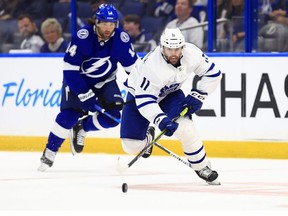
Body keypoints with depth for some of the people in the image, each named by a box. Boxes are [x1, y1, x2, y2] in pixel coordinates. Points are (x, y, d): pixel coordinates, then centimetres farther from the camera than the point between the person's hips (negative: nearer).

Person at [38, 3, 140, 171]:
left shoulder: (121, 39, -20)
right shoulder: (82, 37, -28)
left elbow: (133, 66, -6)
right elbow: (70, 70, -26)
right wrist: (85, 95, -29)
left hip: (105, 81, 3)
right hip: (77, 79, -3)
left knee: (114, 116, -16)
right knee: (70, 115, -21)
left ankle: (81, 127, 10)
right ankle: (49, 153, -6)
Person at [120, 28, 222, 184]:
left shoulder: (192, 53, -24)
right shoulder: (152, 66, -39)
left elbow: (212, 73, -9)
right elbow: (144, 100, -38)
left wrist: (197, 96, -16)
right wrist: (161, 120, -50)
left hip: (170, 93, 3)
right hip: (139, 93, -2)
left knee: (184, 127, -24)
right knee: (132, 146, -8)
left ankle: (201, 167, -2)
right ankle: (148, 134, 29)